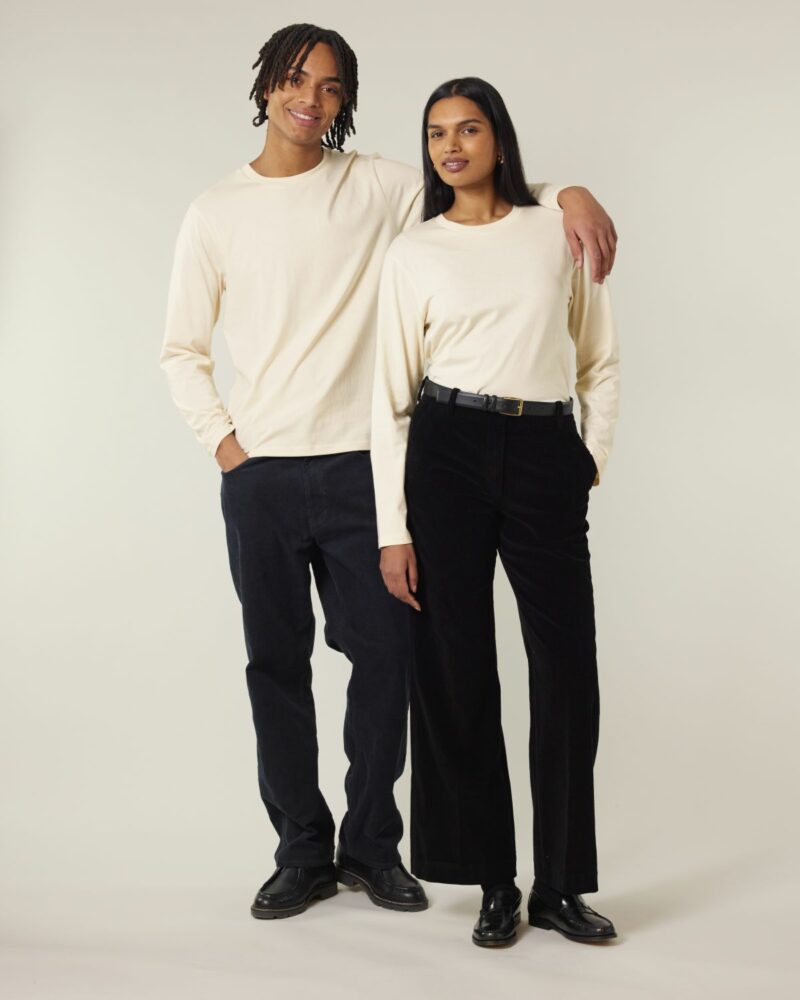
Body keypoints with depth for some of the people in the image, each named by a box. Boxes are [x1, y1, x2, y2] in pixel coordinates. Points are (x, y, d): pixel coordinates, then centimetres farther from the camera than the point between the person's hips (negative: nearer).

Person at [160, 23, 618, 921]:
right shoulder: (216, 213, 7)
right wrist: (220, 437, 0)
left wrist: (567, 192, -12)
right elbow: (181, 349, 12)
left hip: (360, 467, 0)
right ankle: (302, 850, 21)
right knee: (277, 664, 7)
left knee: (382, 655, 1)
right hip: (259, 475, 1)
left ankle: (371, 842, 19)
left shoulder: (379, 188, 4)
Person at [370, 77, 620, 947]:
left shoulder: (558, 231, 8)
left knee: (567, 669, -2)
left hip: (545, 457, 1)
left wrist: (593, 459, 4)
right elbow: (392, 394, 2)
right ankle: (494, 883, 16)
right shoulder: (411, 253, 5)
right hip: (446, 453, 0)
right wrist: (393, 530, -3)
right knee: (457, 670, 1)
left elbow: (600, 362, 14)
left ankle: (560, 886, 13)